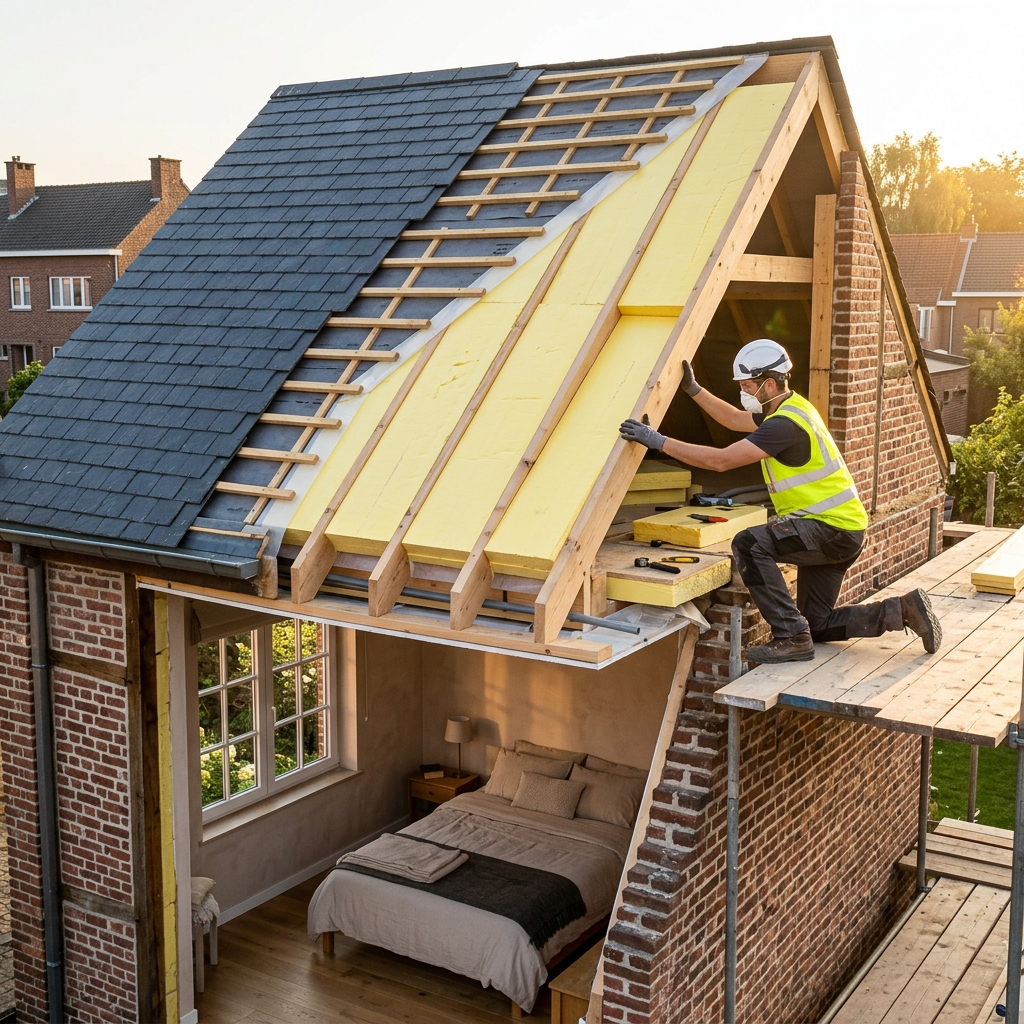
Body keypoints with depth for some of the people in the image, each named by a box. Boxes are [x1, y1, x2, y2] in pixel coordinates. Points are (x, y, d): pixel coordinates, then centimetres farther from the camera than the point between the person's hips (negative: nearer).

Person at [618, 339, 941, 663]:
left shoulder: (785, 424, -22)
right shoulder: (790, 407, 9)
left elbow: (720, 460, -28)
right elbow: (735, 419, 25)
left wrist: (659, 441, -25)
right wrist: (693, 389, 17)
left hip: (834, 528, -10)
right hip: (836, 530, 10)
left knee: (749, 545, -27)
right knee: (816, 625, 14)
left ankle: (791, 637, -21)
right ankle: (902, 610, 17)